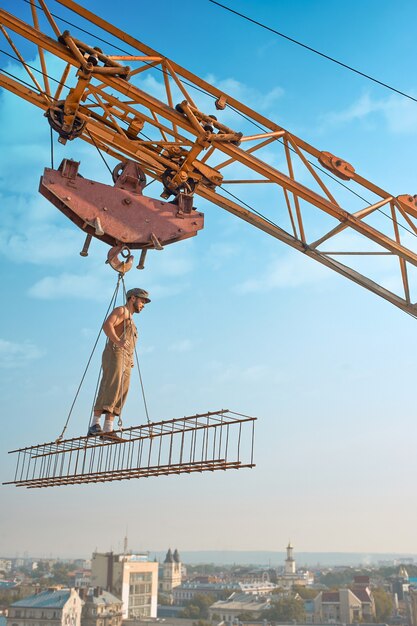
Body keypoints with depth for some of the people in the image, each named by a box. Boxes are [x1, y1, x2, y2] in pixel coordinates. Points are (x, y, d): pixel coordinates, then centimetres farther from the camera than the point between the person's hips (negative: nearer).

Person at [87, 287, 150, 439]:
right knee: (110, 389, -20)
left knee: (120, 394, -1)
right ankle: (94, 425, -27)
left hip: (126, 360, 9)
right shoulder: (122, 310, 5)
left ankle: (108, 429, -6)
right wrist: (118, 341, -29)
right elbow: (107, 325, -14)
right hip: (115, 354, -9)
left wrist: (130, 361, 16)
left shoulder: (130, 320, 33)